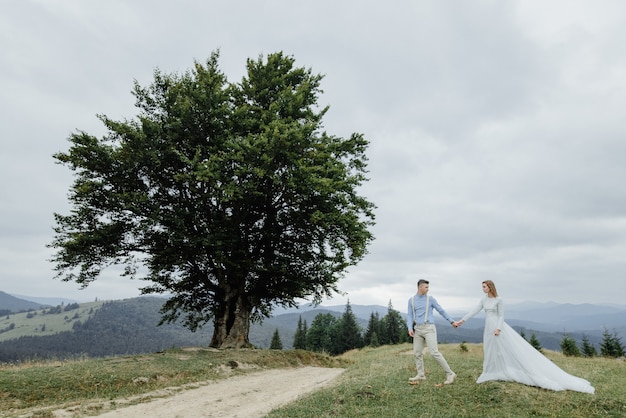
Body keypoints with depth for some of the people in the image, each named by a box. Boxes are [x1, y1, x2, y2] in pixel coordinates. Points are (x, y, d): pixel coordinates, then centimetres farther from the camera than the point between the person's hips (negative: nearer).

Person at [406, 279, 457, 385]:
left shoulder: (430, 299, 0)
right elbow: (410, 316, 4)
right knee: (417, 352, 7)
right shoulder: (411, 300, 7)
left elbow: (441, 311, 9)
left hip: (429, 328, -4)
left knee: (434, 353, -12)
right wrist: (410, 328, -11)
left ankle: (449, 373, 0)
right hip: (418, 329, 4)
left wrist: (452, 321, 13)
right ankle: (421, 375, 20)